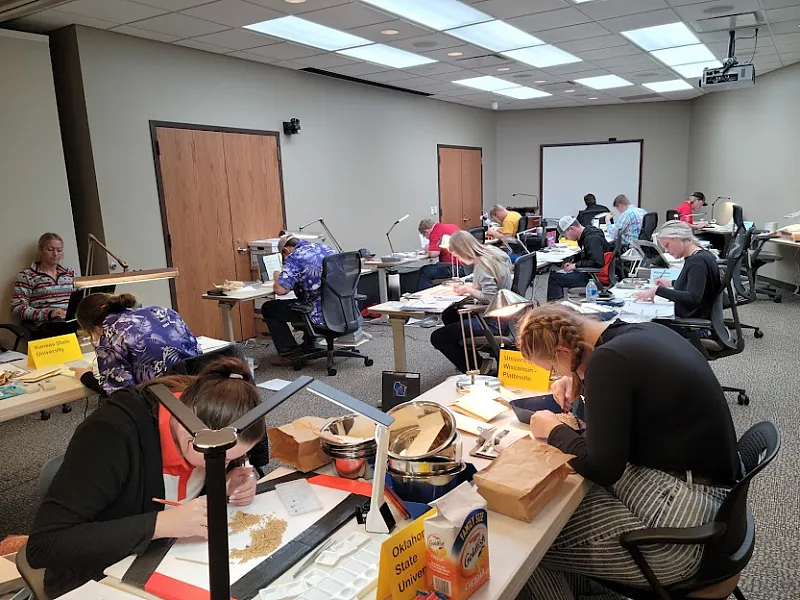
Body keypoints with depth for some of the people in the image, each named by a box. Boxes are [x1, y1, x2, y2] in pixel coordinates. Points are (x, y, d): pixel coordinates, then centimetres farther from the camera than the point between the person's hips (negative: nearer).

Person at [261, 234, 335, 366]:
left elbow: (281, 290, -20)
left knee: (268, 309, 11)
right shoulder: (327, 249, 10)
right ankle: (308, 346, 39)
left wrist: (277, 278, 3)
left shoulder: (294, 257, -11)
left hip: (321, 314, -7)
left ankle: (290, 353, 12)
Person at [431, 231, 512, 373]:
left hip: (493, 322, -10)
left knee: (437, 337, -9)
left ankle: (474, 371, 0)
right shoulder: (491, 253, 6)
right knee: (448, 315, 26)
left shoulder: (482, 265, -21)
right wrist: (470, 286, 7)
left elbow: (490, 298, -26)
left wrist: (468, 290, -11)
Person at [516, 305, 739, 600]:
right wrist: (580, 381, 9)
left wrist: (554, 430, -5)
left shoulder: (608, 360, -23)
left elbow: (602, 469, -21)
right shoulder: (644, 331, 3)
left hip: (684, 531, -10)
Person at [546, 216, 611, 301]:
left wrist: (576, 265, -16)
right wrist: (573, 264, 6)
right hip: (590, 272, 11)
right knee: (554, 272, 17)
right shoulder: (585, 237, 12)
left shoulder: (592, 238, -19)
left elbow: (597, 262, -28)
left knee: (554, 277, -12)